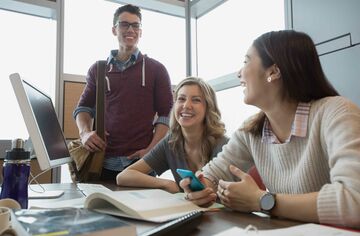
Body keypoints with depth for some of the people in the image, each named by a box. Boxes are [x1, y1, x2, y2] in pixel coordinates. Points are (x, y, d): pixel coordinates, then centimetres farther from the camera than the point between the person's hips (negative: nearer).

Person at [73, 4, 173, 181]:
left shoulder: (156, 69, 6)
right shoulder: (98, 69, 12)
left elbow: (166, 114, 2)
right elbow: (84, 107, 15)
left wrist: (151, 150, -12)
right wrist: (85, 133, -6)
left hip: (141, 162, -2)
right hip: (103, 161, 2)